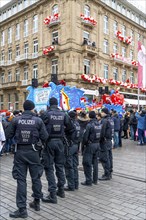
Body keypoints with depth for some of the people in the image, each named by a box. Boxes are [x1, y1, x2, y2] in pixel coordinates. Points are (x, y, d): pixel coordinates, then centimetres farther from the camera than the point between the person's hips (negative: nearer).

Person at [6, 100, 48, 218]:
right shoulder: (38, 120, -7)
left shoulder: (16, 120, -5)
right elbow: (45, 137, -7)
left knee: (21, 180, 6)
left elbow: (8, 135, 1)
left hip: (20, 151, 0)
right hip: (33, 151, 0)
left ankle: (22, 209, 9)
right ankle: (37, 202, 31)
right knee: (36, 178, 16)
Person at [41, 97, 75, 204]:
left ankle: (53, 195, 4)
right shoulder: (64, 114, 1)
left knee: (49, 168, 3)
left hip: (49, 142, -4)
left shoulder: (46, 114, -10)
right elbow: (71, 129, 3)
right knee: (60, 166, 17)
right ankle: (61, 190, 29)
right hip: (60, 142, 4)